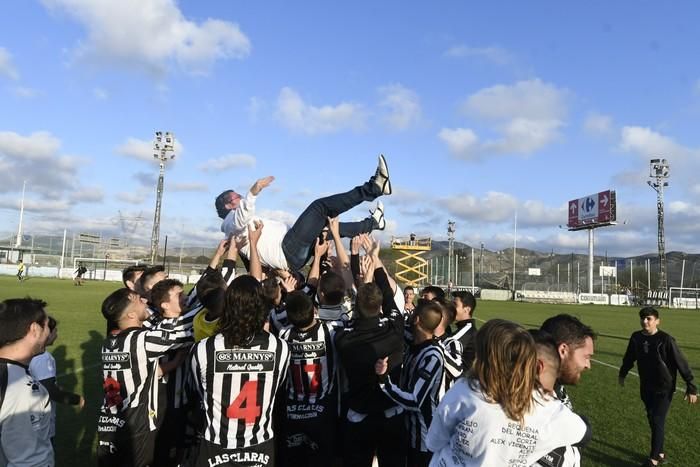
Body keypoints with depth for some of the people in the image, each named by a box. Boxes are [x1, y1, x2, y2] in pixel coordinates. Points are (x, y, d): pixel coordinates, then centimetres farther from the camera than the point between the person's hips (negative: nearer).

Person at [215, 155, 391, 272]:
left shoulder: (248, 221, 34)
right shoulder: (231, 221, 2)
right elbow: (243, 217, -24)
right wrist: (253, 192, -40)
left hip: (293, 255, 10)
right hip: (288, 249, -10)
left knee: (330, 225, 18)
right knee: (320, 206, -14)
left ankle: (372, 222, 30)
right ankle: (374, 187, -13)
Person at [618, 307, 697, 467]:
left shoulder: (666, 339, -19)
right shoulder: (636, 337, -5)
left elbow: (681, 363, -14)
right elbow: (629, 358, 12)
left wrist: (691, 388, -14)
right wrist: (622, 374, 24)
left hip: (664, 389, -5)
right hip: (645, 388, 5)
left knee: (657, 422, -3)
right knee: (652, 421, 13)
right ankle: (660, 453, 28)